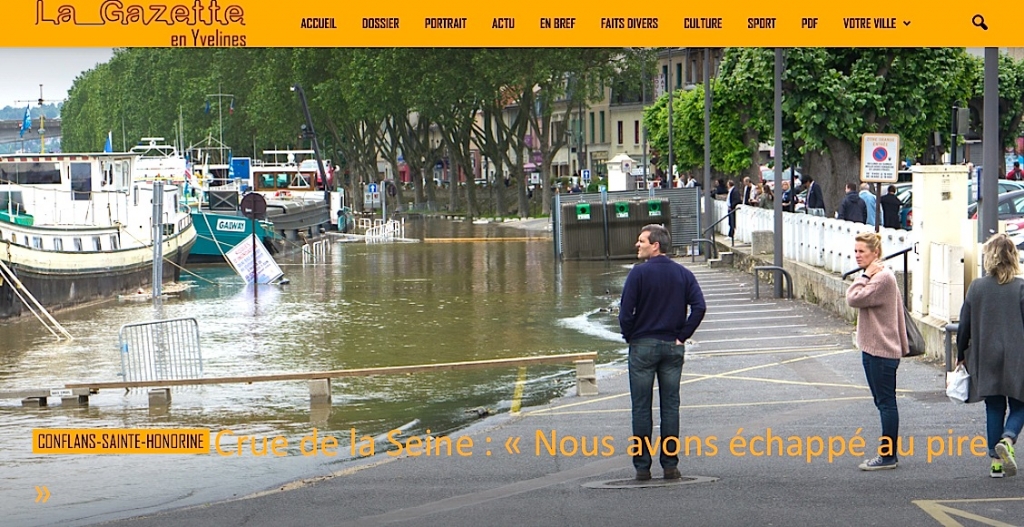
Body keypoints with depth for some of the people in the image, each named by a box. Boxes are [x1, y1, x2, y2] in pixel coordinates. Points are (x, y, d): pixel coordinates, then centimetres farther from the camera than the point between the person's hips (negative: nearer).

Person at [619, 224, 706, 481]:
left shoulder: (639, 273, -10)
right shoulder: (683, 274, 3)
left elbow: (626, 312, -13)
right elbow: (699, 307, -6)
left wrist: (630, 337, 2)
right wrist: (682, 336, 1)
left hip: (643, 346, -3)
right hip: (673, 347, 4)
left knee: (641, 407, 3)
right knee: (670, 406, 8)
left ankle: (642, 465, 4)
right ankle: (670, 464, 7)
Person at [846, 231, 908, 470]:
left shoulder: (883, 278, -17)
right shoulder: (877, 276, 16)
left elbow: (854, 298, -23)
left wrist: (865, 276, -12)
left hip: (881, 351, -11)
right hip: (872, 348, 11)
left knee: (886, 403, -5)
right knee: (883, 402, 14)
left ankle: (888, 456, -1)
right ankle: (888, 453, 20)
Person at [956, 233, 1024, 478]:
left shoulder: (976, 288, 0)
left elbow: (964, 327, 3)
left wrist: (961, 355, 16)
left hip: (986, 360, 2)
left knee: (994, 408, 11)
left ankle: (996, 462, 9)